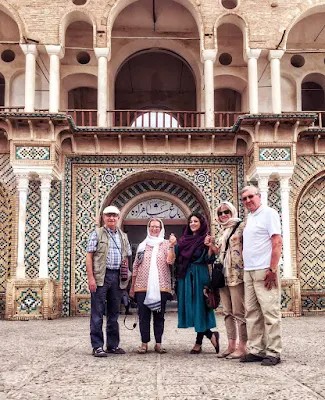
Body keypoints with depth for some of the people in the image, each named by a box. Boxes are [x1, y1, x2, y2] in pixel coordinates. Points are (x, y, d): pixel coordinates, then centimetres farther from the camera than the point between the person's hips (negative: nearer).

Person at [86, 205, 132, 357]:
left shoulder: (123, 236, 16)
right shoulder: (97, 233, 1)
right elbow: (89, 256, -4)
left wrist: (125, 276, 9)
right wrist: (91, 277, -13)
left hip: (117, 277, 5)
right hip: (101, 276, -5)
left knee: (114, 312, 11)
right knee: (97, 313, -2)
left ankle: (113, 345, 20)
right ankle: (97, 346, 4)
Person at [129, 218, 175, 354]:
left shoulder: (166, 244, 6)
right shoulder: (142, 245, 12)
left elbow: (170, 261, -9)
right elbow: (135, 267, 13)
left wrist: (172, 246, -19)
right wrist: (132, 286, 11)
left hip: (161, 286, -1)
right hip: (143, 286, 2)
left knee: (159, 315, 4)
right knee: (143, 315, 2)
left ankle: (158, 343, 11)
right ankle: (144, 343, 10)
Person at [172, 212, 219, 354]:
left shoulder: (205, 239, -2)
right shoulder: (184, 239, 13)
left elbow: (209, 260, -9)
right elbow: (176, 258, 12)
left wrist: (210, 247, -24)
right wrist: (173, 245, 0)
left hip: (199, 276, -6)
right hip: (185, 276, 6)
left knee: (199, 306, -3)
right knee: (189, 306, 5)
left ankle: (199, 342, 8)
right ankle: (211, 335, 16)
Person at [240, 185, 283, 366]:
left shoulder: (268, 213, -5)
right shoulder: (250, 217, 18)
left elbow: (277, 242, -12)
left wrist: (272, 270, -17)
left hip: (264, 271, -8)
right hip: (249, 271, 8)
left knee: (270, 312, -5)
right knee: (252, 312, 8)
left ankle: (273, 352, 1)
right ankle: (256, 350, 14)